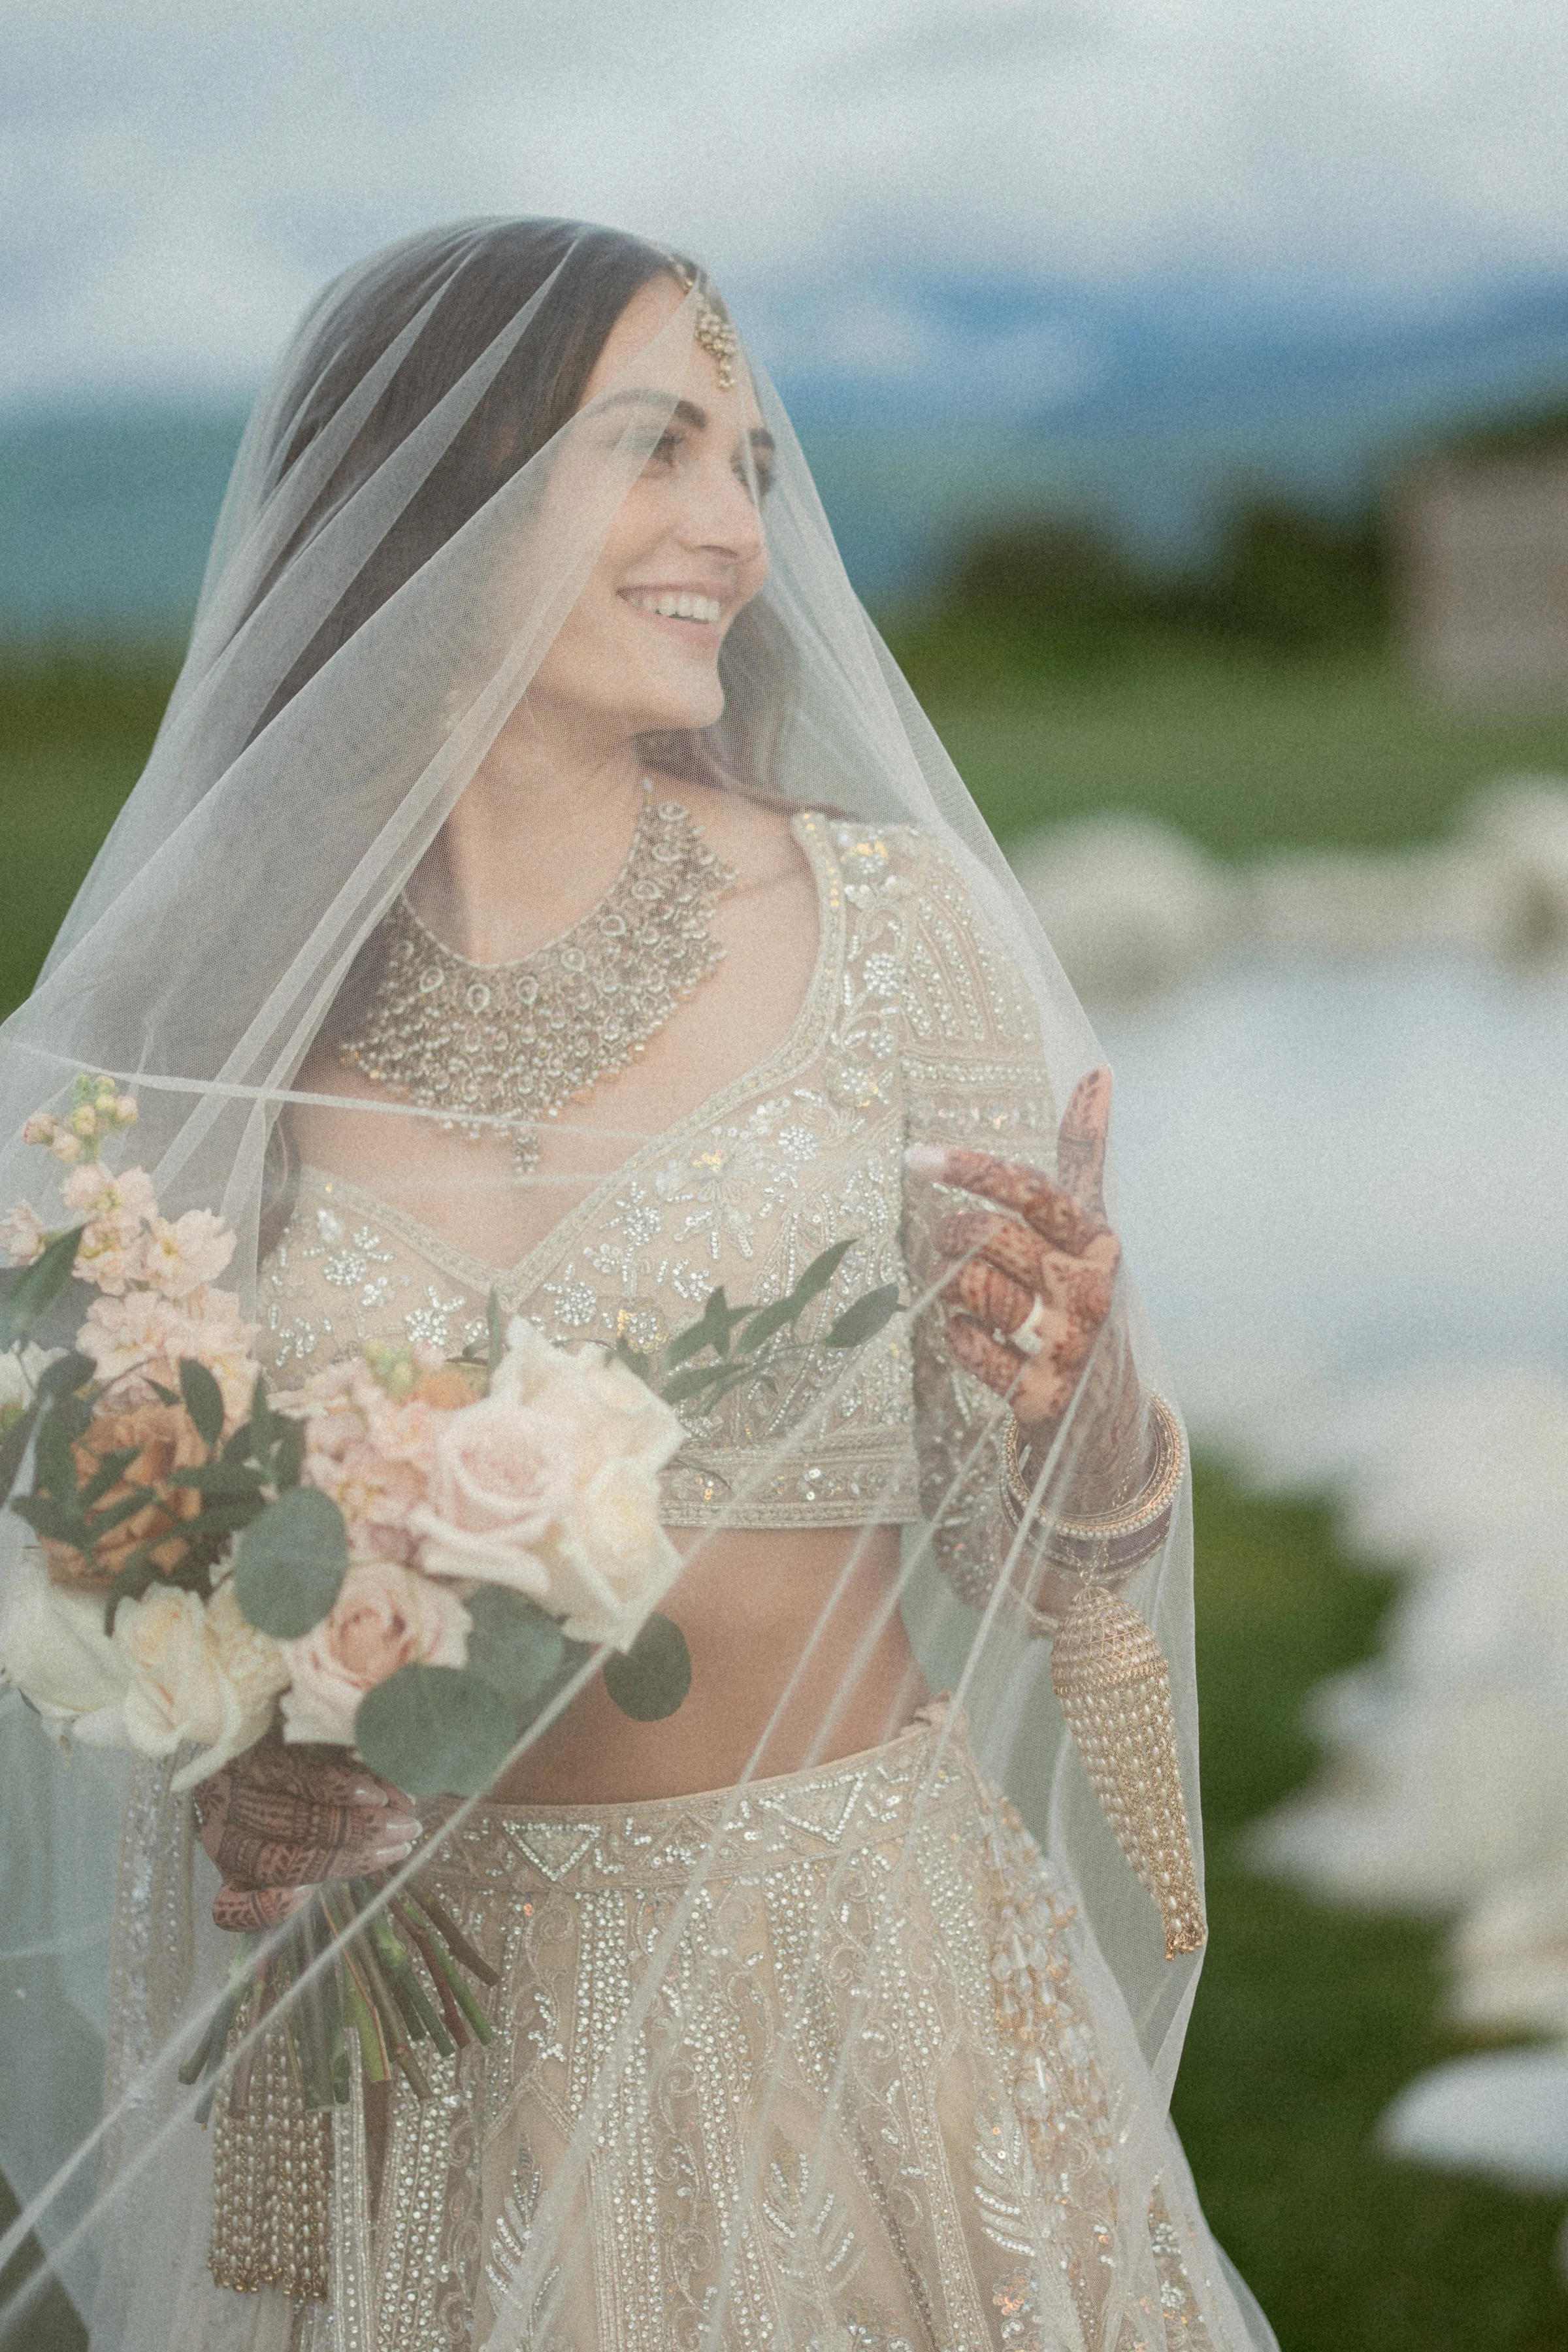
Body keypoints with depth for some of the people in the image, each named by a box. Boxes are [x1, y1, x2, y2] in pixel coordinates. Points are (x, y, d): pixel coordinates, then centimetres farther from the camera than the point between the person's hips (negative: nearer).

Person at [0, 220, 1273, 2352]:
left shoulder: (891, 922, -7)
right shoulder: (200, 1016, -4)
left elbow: (1065, 1539, 0)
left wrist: (1076, 1389, -21)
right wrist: (228, 1785, -12)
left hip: (865, 1992, -1)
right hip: (427, 2055, 1)